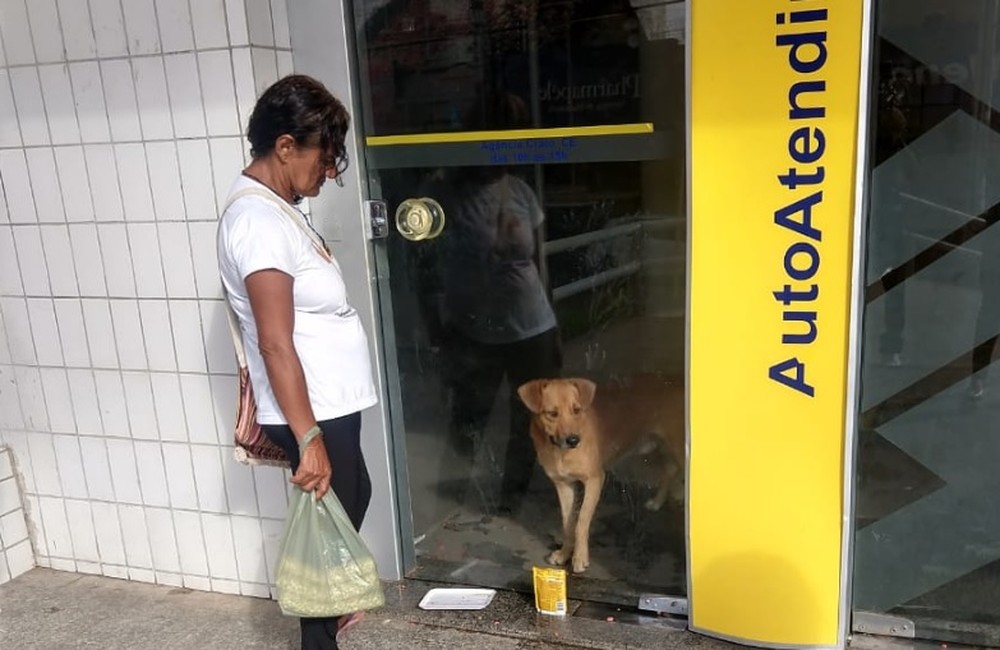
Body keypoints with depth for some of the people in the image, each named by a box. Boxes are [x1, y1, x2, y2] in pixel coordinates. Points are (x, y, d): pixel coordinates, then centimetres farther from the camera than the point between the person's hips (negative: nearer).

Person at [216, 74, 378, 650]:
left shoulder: (275, 207, 8)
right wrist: (309, 439, -25)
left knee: (353, 498, 27)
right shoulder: (259, 221, -23)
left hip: (330, 403, 10)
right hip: (313, 410, -10)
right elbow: (275, 344, -26)